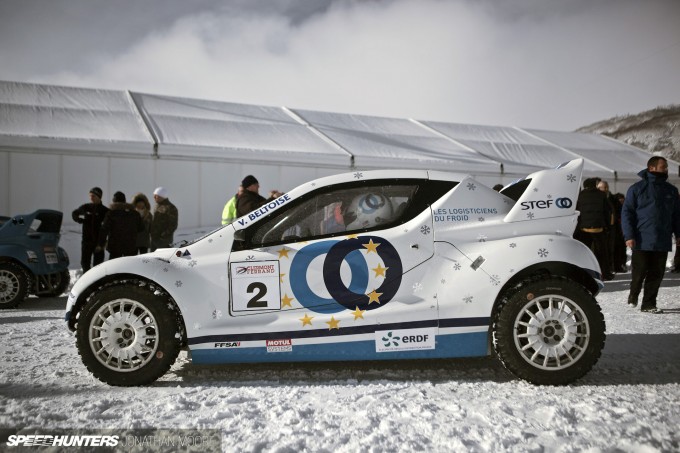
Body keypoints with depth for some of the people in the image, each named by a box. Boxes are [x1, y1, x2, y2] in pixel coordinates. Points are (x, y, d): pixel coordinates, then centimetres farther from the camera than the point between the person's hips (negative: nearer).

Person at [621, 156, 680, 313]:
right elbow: (626, 212, -5)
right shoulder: (637, 188, -2)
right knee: (639, 272, 1)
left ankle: (648, 304, 13)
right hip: (641, 241, -4)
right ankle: (633, 296, 26)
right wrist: (629, 236, -12)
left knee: (656, 274, 4)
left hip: (663, 241, 4)